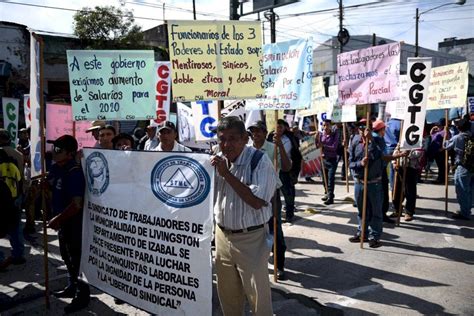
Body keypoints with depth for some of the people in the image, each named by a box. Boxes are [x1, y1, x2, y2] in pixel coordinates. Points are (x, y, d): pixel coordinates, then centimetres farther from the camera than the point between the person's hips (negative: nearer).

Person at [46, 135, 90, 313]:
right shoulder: (56, 167, 2)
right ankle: (73, 287, 41)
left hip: (74, 222, -9)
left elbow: (77, 204, -28)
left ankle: (82, 295, 18)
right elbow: (51, 188, 21)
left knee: (76, 258, 3)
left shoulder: (74, 172, -25)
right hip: (62, 220, 9)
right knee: (67, 256, 22)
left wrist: (57, 219, -21)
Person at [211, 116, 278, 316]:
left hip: (250, 239, -6)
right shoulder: (218, 159, 3)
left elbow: (256, 201, -27)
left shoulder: (260, 162, -17)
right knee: (227, 294, 20)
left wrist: (227, 174, -25)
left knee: (258, 297, 5)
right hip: (222, 235, 6)